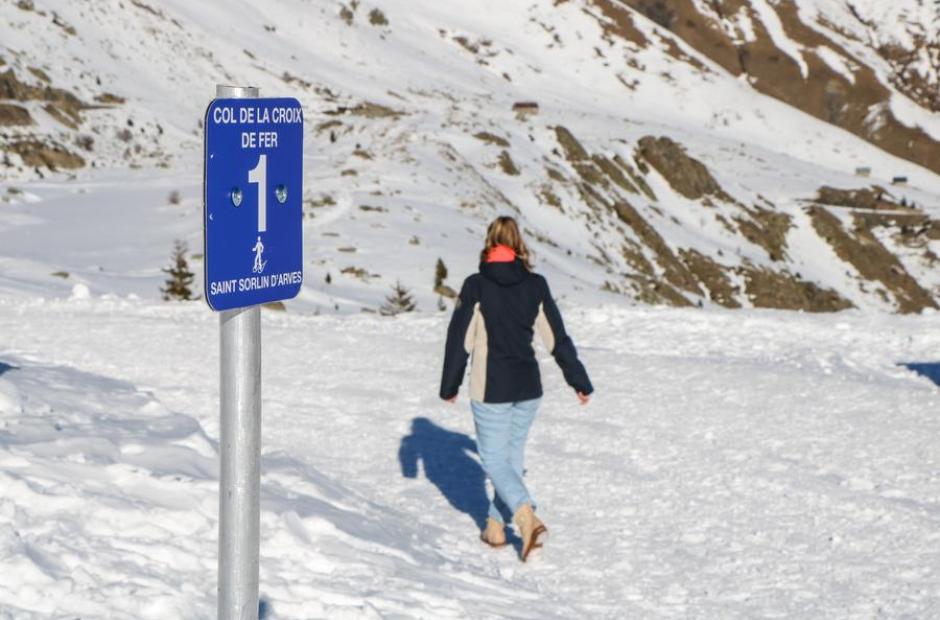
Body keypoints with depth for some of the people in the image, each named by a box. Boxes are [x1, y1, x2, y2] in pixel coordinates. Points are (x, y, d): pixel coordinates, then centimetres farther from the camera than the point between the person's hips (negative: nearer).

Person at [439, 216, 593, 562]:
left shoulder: (476, 286, -11)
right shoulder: (536, 285, -2)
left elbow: (460, 340, -7)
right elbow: (557, 338, 2)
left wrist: (450, 386, 5)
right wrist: (579, 381, 11)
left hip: (490, 390, -4)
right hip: (528, 388, 4)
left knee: (493, 458, 4)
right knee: (513, 454, 17)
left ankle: (527, 517, -17)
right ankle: (496, 526, 23)